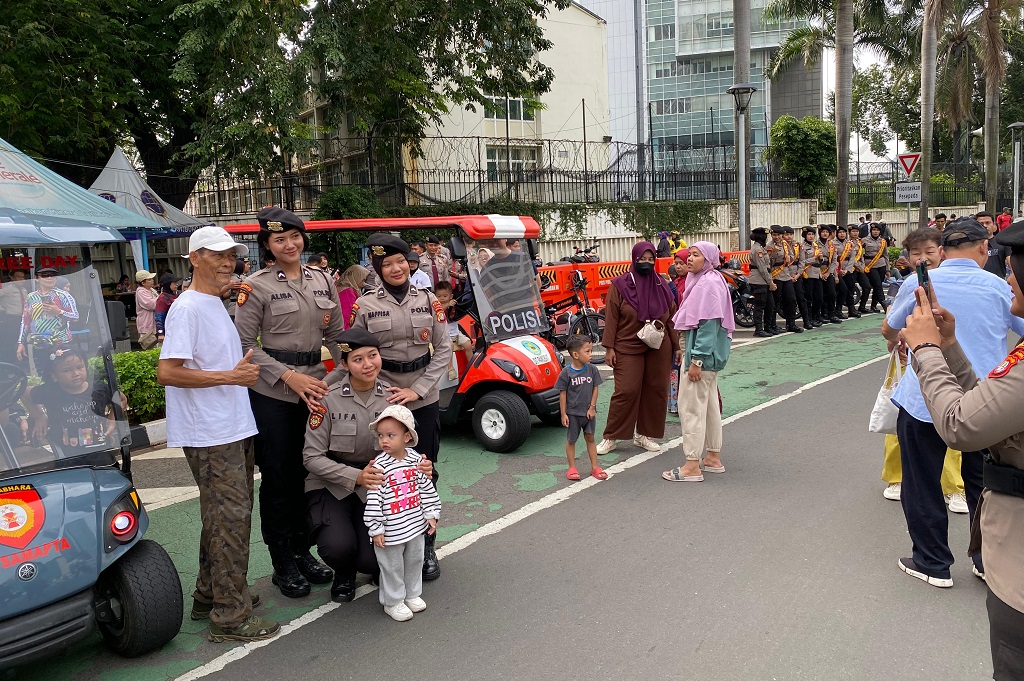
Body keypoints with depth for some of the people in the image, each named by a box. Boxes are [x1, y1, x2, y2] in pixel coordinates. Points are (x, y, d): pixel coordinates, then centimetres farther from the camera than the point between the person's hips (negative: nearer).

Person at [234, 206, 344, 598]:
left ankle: (302, 552, 27)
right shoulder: (257, 287, -5)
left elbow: (336, 336, 11)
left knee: (307, 473, 12)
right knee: (277, 477, 5)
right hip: (272, 393, -4)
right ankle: (282, 565, 17)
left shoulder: (323, 281, 8)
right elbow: (244, 345, -7)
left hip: (316, 387, 4)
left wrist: (332, 378, 0)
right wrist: (288, 375, -15)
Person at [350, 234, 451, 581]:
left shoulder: (429, 301, 3)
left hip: (424, 399, 2)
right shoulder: (365, 305, -1)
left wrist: (416, 389, -7)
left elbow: (444, 350, 2)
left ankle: (426, 548, 20)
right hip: (383, 400, -1)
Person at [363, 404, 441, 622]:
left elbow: (427, 488, 5)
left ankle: (412, 594, 41)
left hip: (416, 526, 5)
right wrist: (376, 529, -16)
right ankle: (392, 602, 29)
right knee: (393, 567, 10)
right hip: (391, 530, -5)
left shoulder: (415, 459, -4)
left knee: (415, 561, 21)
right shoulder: (380, 466, -19)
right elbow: (373, 500, -17)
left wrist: (431, 514, 5)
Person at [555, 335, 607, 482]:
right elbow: (562, 393, -9)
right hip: (572, 413, -3)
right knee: (571, 440, 9)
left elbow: (595, 389, 1)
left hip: (588, 412, 3)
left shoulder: (592, 369, -5)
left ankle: (594, 467, 19)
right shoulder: (566, 372, -14)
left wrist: (592, 407, -5)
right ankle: (572, 468, 20)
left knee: (590, 438, 11)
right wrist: (563, 414, -9)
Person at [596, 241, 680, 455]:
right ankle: (610, 437, 4)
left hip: (659, 349, 4)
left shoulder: (661, 285, 8)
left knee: (656, 390, 5)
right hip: (628, 348, -4)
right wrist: (609, 347, -8)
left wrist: (676, 345, 10)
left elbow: (672, 317, 12)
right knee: (626, 391, -7)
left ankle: (644, 434, 19)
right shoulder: (620, 285, -2)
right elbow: (611, 318, -4)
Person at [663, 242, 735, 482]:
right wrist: (690, 353, 20)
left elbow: (708, 325, -23)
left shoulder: (708, 284, -18)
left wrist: (696, 360, -24)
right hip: (710, 354, 11)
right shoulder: (702, 280, 13)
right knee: (709, 405, 16)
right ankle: (713, 458, 27)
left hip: (702, 354, -11)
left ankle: (692, 467, 1)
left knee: (691, 408, -5)